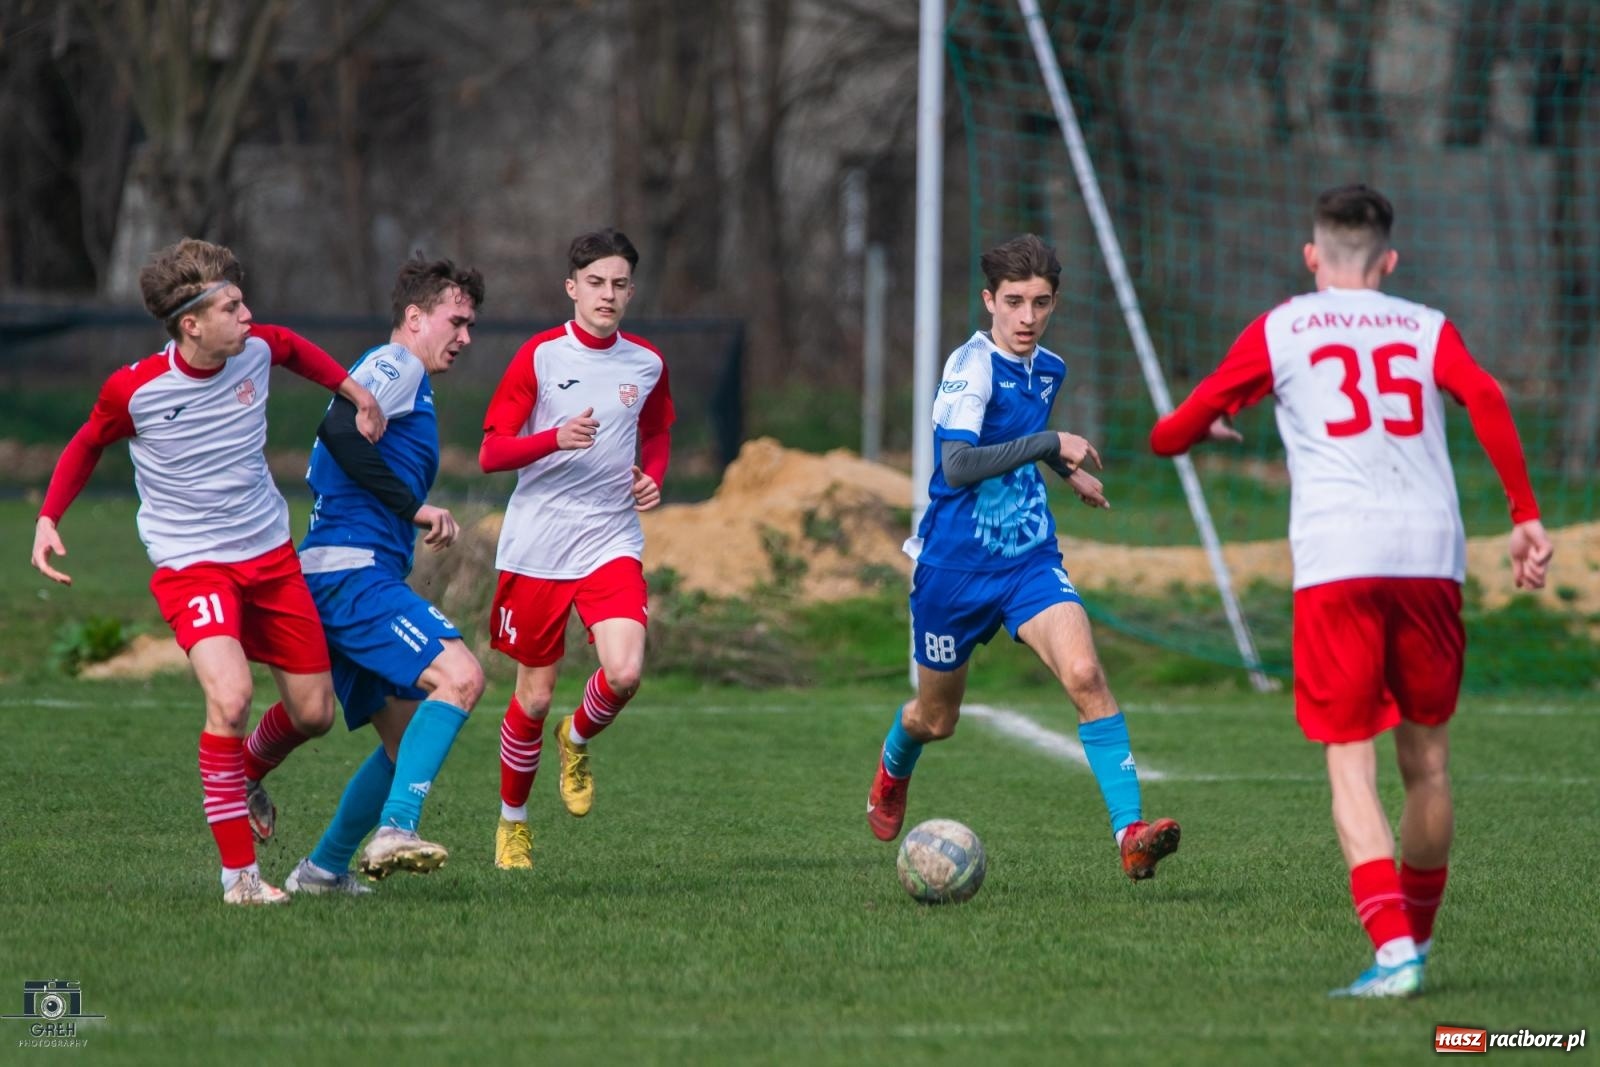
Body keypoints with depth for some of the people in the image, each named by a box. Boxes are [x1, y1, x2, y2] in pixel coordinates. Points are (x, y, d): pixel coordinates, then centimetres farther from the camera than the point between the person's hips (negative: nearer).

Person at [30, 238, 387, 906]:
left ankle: (246, 775, 44)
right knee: (230, 695, -28)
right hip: (190, 566, -5)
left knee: (313, 713, 7)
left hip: (270, 555, 5)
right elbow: (87, 446, 5)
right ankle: (238, 873, -16)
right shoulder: (134, 390, -17)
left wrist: (353, 390, 10)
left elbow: (293, 348, 20)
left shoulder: (257, 350, -6)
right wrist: (48, 518, -5)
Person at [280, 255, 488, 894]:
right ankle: (394, 830, -34)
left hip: (337, 578, 10)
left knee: (410, 738, 13)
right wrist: (416, 508, -17)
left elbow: (321, 469, 27)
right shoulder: (396, 365, -3)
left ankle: (324, 868, 17)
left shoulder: (402, 377, 27)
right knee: (460, 676, -25)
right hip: (354, 571, -10)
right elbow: (340, 432, -20)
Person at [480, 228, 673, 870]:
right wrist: (557, 438, -24)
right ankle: (512, 821, 26)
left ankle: (578, 740, 14)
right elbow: (490, 454, -6)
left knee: (625, 673, -20)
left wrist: (652, 478, 3)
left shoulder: (647, 364, 5)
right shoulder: (539, 356, -5)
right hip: (536, 546, -2)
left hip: (611, 544, 2)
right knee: (534, 696, 4)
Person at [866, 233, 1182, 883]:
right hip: (954, 568, -4)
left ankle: (1131, 835, -28)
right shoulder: (972, 366, -18)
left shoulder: (1048, 370, 5)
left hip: (1031, 561, 4)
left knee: (1084, 676, -22)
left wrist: (1067, 471, 28)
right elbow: (958, 464, -32)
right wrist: (1052, 445, -30)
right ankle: (893, 770, 53)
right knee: (936, 719, 14)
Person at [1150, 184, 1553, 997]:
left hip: (1335, 562, -2)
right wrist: (1525, 516, -2)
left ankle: (1393, 950, -18)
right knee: (1427, 760, 16)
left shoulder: (1279, 331, 15)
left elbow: (1174, 433, 14)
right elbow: (1482, 397, -2)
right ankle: (1416, 939, 24)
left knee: (1350, 765, -3)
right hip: (1432, 552, 2)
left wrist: (1198, 431, 38)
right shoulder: (1425, 328, 18)